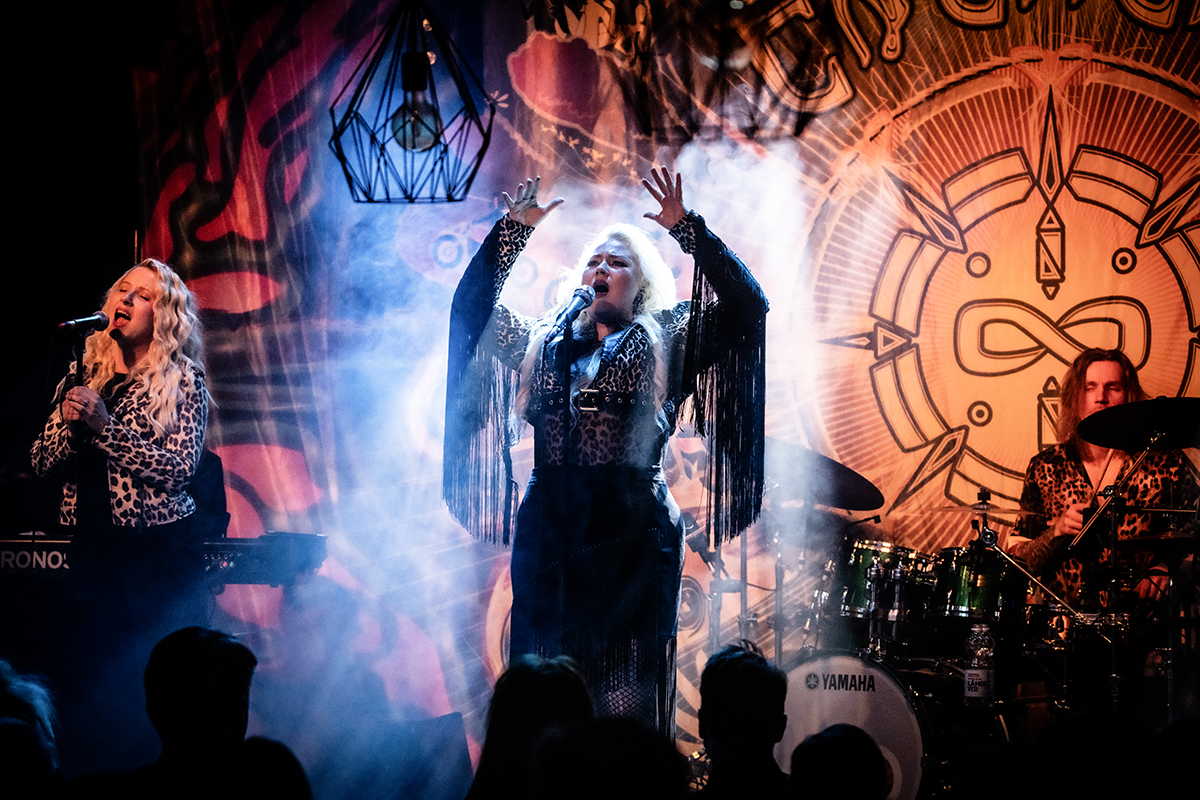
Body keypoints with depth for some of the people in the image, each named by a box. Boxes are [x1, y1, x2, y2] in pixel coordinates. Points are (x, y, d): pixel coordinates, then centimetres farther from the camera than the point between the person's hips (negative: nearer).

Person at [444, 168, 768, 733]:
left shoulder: (667, 341, 9)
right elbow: (474, 305, 19)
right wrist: (513, 231, 11)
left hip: (631, 523, -4)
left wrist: (687, 229, -7)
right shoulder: (544, 342, 20)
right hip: (546, 522, 4)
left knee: (624, 685, -6)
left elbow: (746, 304, -2)